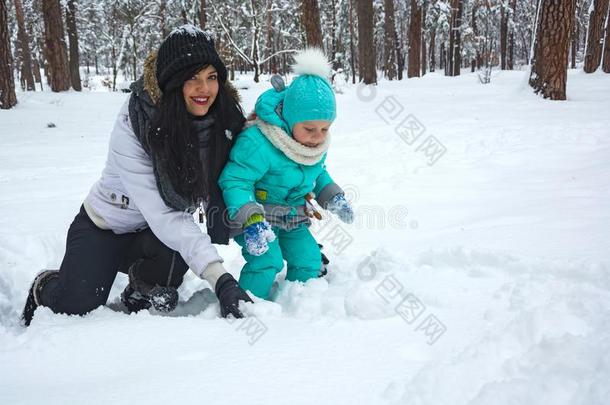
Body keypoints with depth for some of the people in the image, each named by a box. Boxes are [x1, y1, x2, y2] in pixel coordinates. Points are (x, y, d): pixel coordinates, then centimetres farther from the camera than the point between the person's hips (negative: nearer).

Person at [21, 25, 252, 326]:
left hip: (160, 231, 3)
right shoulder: (133, 127, -30)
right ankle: (46, 288, 19)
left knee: (174, 257, -31)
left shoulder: (223, 120, -17)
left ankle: (144, 294, 3)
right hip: (105, 227, -2)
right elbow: (161, 214, -36)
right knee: (75, 306, -18)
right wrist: (219, 278, -45)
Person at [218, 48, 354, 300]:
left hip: (292, 219, 7)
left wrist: (334, 198, 1)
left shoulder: (317, 146, -5)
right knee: (267, 259, -24)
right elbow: (234, 180, -32)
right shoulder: (258, 143, -34)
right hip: (254, 214, -7)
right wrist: (251, 219, -44)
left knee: (308, 258, 1)